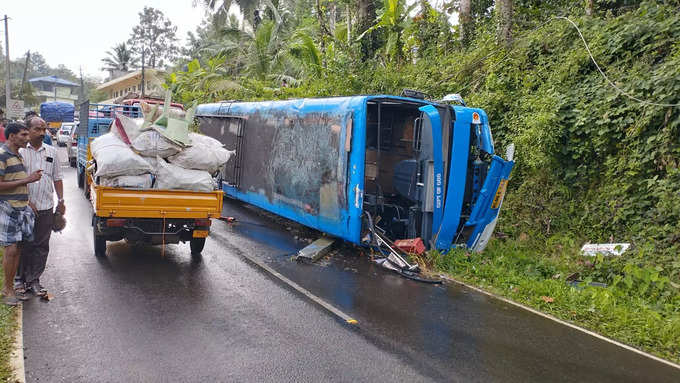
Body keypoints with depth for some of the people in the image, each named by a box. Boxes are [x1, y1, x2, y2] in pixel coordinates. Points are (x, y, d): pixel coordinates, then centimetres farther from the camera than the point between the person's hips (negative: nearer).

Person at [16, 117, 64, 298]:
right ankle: (21, 279, 18)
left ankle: (34, 279, 17)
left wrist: (61, 201, 9)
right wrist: (27, 202, -12)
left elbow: (57, 178, 15)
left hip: (46, 208, 3)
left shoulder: (51, 151, 10)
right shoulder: (20, 151, -2)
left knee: (41, 246, 6)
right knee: (23, 245, 4)